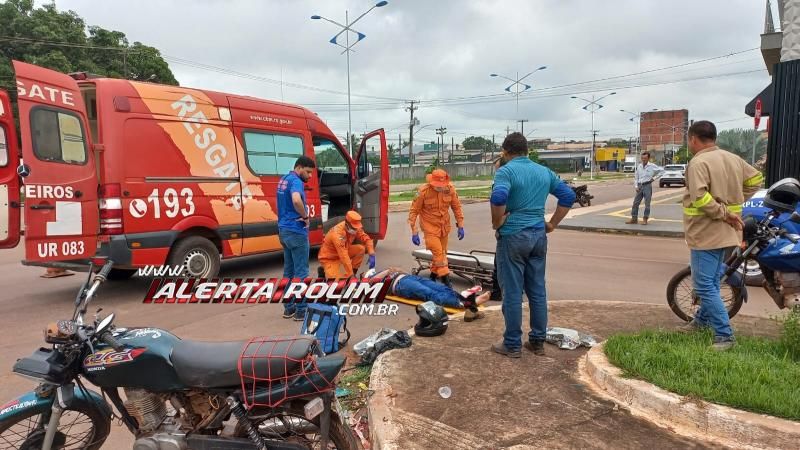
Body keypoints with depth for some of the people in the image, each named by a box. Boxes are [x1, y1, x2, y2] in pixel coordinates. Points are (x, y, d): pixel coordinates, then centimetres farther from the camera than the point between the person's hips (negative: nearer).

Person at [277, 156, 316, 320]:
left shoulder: (283, 179, 15)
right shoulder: (296, 181, -16)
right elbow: (296, 200, -37)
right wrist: (305, 216, -20)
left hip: (284, 229, 9)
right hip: (296, 231, -9)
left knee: (289, 271, 14)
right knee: (301, 272, -2)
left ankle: (289, 308, 20)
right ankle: (301, 310, 3)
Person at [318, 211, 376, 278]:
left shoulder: (355, 228, -14)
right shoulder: (337, 234, -35)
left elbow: (366, 238, -6)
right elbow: (344, 257, -36)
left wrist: (372, 255, -22)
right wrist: (350, 275, -36)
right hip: (329, 258, -7)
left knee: (361, 249, -15)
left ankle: (353, 273, -2)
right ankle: (324, 271, 5)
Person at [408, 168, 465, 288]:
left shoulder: (450, 189, -11)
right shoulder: (423, 191, -20)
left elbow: (456, 207, 2)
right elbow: (414, 211, -13)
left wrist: (460, 226, 1)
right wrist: (414, 232, -15)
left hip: (444, 226, 4)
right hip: (430, 227, -4)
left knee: (442, 252, 14)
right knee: (438, 252, -12)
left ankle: (433, 276, 33)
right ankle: (445, 279, -5)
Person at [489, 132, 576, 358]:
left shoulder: (506, 171, -10)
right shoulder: (544, 171, 10)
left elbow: (498, 197, -28)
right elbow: (568, 196, 11)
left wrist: (497, 223, -13)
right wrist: (552, 223, 12)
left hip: (513, 236, -6)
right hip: (538, 236, 6)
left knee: (512, 293, 2)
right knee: (538, 291, 13)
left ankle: (512, 344, 10)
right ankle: (538, 341, 22)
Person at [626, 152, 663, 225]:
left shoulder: (652, 166, -3)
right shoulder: (639, 166, 8)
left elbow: (661, 170, 3)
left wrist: (654, 177, -2)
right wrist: (636, 186, 2)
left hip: (647, 186, -4)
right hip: (640, 186, 4)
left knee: (647, 204, 0)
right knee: (635, 202, 2)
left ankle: (645, 219, 8)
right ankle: (634, 219, 8)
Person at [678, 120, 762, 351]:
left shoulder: (698, 162, -18)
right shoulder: (733, 159, 9)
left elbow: (699, 197, -30)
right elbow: (756, 178, 20)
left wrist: (724, 213, -19)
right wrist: (736, 202, 16)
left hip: (705, 234, -9)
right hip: (725, 233, 9)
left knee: (705, 286, -5)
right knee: (712, 282, 21)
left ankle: (725, 335, -5)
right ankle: (702, 320, 36)